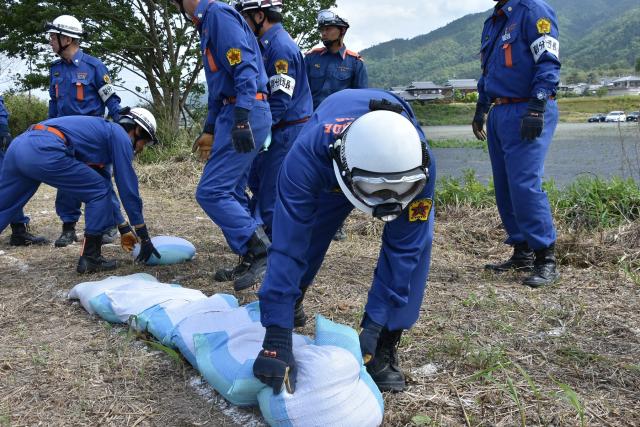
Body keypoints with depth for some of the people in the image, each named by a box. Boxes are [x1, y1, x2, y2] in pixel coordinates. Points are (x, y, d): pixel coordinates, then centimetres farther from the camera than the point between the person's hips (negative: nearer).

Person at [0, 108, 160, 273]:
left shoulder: (104, 131, 32)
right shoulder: (120, 136, 7)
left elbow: (103, 185, 37)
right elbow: (128, 189, 4)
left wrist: (124, 229, 40)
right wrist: (144, 237, 10)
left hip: (18, 145, 10)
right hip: (44, 151, -10)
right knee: (100, 192, 5)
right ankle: (90, 259, 9)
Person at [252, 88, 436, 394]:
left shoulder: (418, 164, -42)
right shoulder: (308, 156, -46)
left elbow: (402, 248, -34)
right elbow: (287, 247, -45)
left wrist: (374, 326, -35)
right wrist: (277, 337, -46)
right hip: (328, 171, 1)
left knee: (416, 242, -22)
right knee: (300, 237, -1)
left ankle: (385, 348, -7)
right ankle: (291, 303, 35)